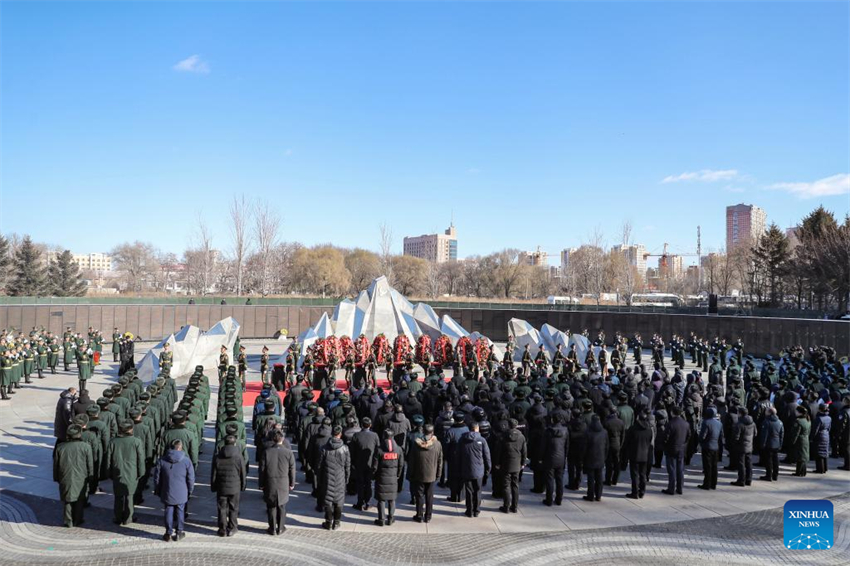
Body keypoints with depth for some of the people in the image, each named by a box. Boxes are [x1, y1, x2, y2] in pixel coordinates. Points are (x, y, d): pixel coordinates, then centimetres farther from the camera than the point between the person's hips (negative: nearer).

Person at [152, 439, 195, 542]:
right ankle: (179, 532, 17)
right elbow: (191, 478, -4)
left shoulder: (161, 461, -4)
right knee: (180, 512, 11)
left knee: (168, 511, 11)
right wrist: (190, 491, 10)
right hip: (181, 494, -1)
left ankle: (169, 533, 17)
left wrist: (157, 491, 16)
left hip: (167, 493, 1)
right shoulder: (186, 461, -8)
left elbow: (157, 478, 3)